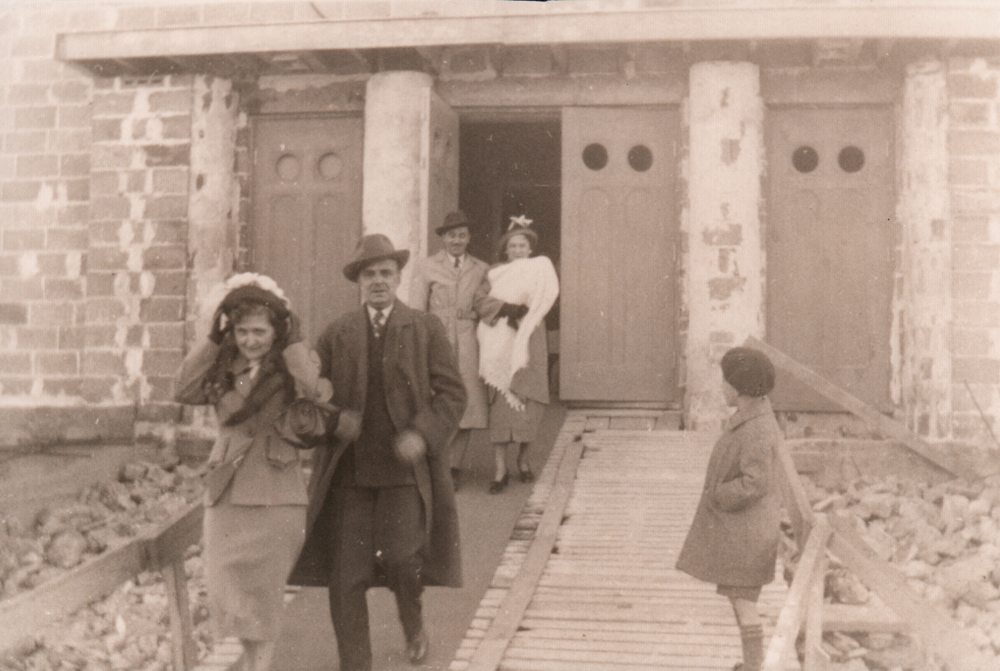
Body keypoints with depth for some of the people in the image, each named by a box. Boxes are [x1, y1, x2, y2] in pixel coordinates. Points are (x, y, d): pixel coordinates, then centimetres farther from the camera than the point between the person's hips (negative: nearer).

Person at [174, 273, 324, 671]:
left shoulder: (291, 365, -2)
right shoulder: (225, 368, 9)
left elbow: (311, 389, -25)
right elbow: (184, 391, -7)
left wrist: (292, 341, -15)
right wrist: (212, 340, -5)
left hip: (274, 496, -4)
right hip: (225, 490, 4)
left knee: (262, 594, 3)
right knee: (227, 591, 10)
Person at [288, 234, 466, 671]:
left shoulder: (426, 329, 6)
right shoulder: (336, 335, 11)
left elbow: (452, 393, 2)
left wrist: (424, 434, -13)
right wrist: (333, 419, -6)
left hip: (404, 469, -2)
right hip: (348, 472, 2)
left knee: (400, 557, -10)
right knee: (345, 576, 0)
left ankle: (413, 625, 24)